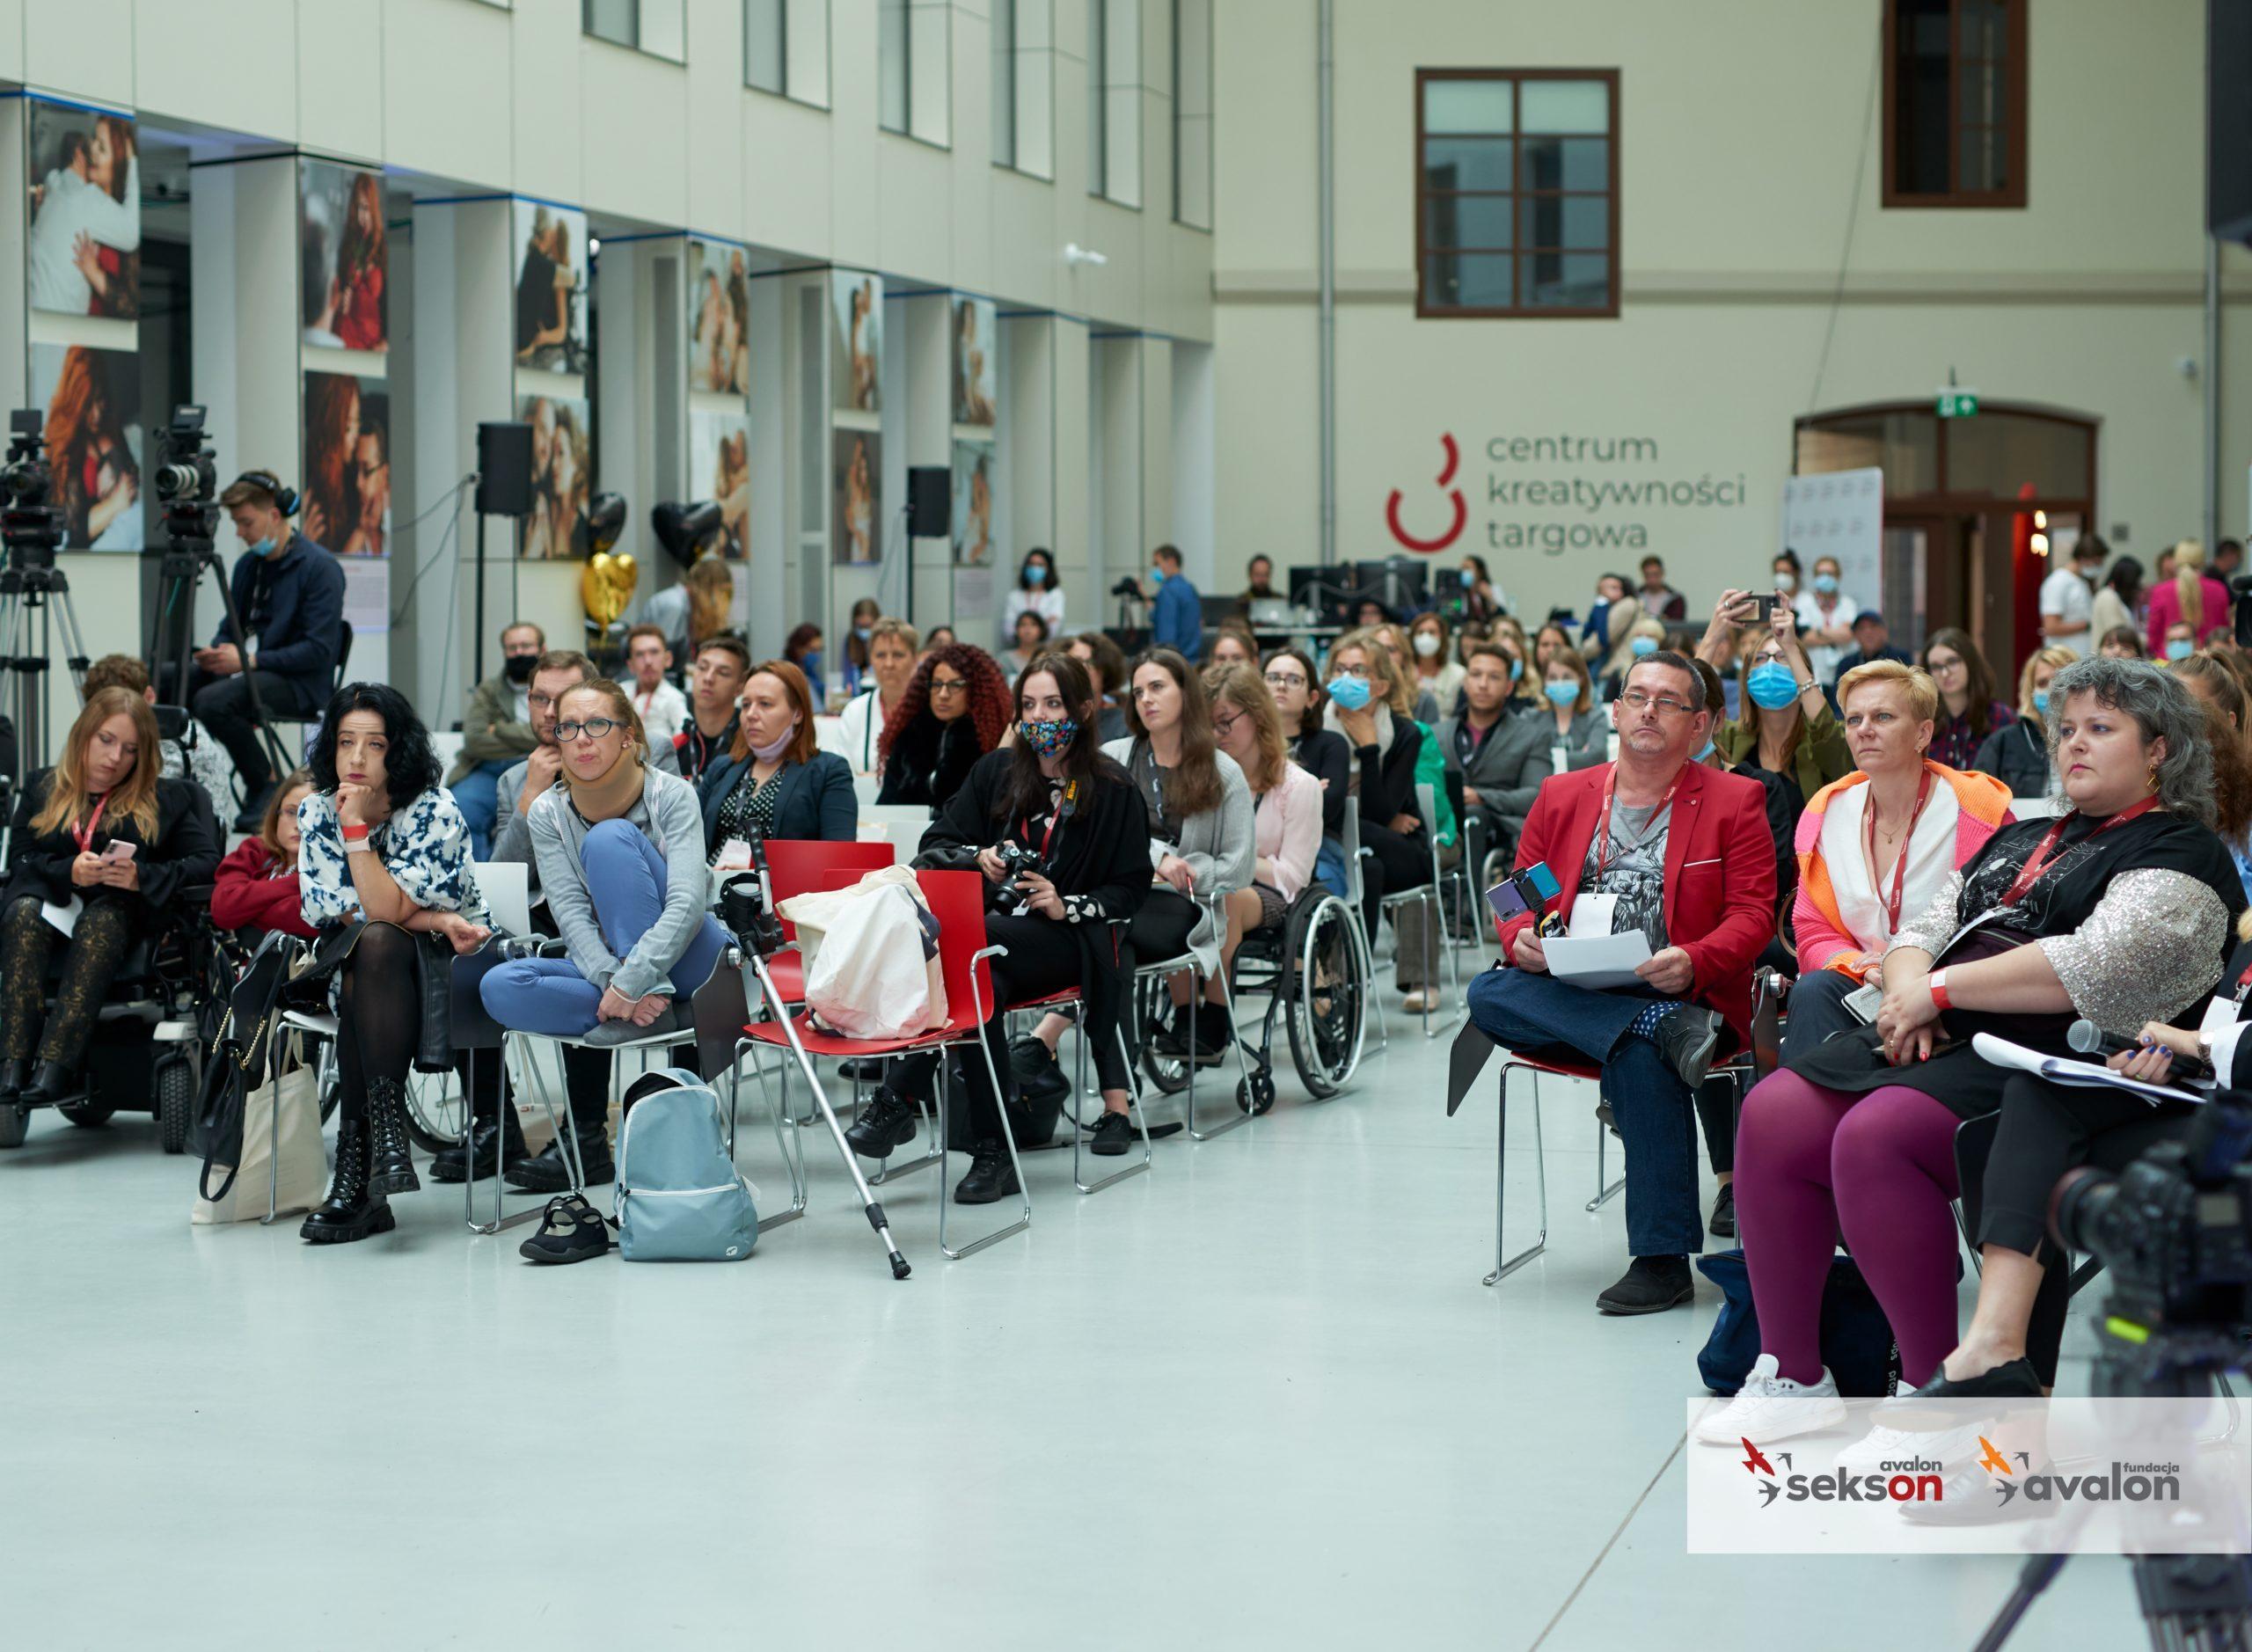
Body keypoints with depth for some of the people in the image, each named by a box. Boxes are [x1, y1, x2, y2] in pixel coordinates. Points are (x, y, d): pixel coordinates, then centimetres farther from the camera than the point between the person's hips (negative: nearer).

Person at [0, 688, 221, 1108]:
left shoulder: (163, 799, 18)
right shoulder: (41, 789, 21)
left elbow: (208, 862, 4)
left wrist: (142, 877, -13)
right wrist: (68, 872, -15)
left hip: (120, 911, -1)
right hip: (49, 906, 1)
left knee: (101, 919, -37)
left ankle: (57, 1065, -51)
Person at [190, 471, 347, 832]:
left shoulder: (320, 568, -11)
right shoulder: (248, 565, 13)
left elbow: (319, 650, -18)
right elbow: (230, 628, 21)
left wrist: (250, 661, -21)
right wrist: (215, 652, -4)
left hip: (298, 682, -8)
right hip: (251, 670, 8)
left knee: (213, 701, -32)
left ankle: (265, 788, -13)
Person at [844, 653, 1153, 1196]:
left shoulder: (1112, 789, 5)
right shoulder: (996, 770, 15)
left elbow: (1132, 887, 5)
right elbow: (938, 843, 16)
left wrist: (1068, 905, -12)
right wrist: (980, 857, -6)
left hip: (1067, 939, -3)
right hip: (996, 926, 3)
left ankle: (897, 1099, -34)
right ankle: (991, 1154, -38)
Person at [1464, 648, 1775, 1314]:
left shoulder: (1734, 802, 8)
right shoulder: (1562, 797, 18)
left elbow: (1752, 916, 0)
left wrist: (1693, 961, -22)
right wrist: (1521, 940, -10)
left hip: (1676, 995, -3)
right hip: (1567, 994, 3)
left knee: (1638, 1056, -37)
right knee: (1487, 996, -29)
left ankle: (1663, 1258, -30)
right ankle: (1670, 1031, -35)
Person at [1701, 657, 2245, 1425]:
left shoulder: (2178, 853, -1)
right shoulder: (2022, 839, 26)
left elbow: (2096, 965, -17)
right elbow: (1922, 930, 22)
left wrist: (1941, 990, -12)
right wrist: (1910, 992, -3)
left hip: (2049, 1060, -8)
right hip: (1943, 1042, 8)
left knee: (1875, 1137, -32)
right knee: (1774, 1115, -14)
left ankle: (1942, 1389, -22)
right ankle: (1791, 1374, -9)